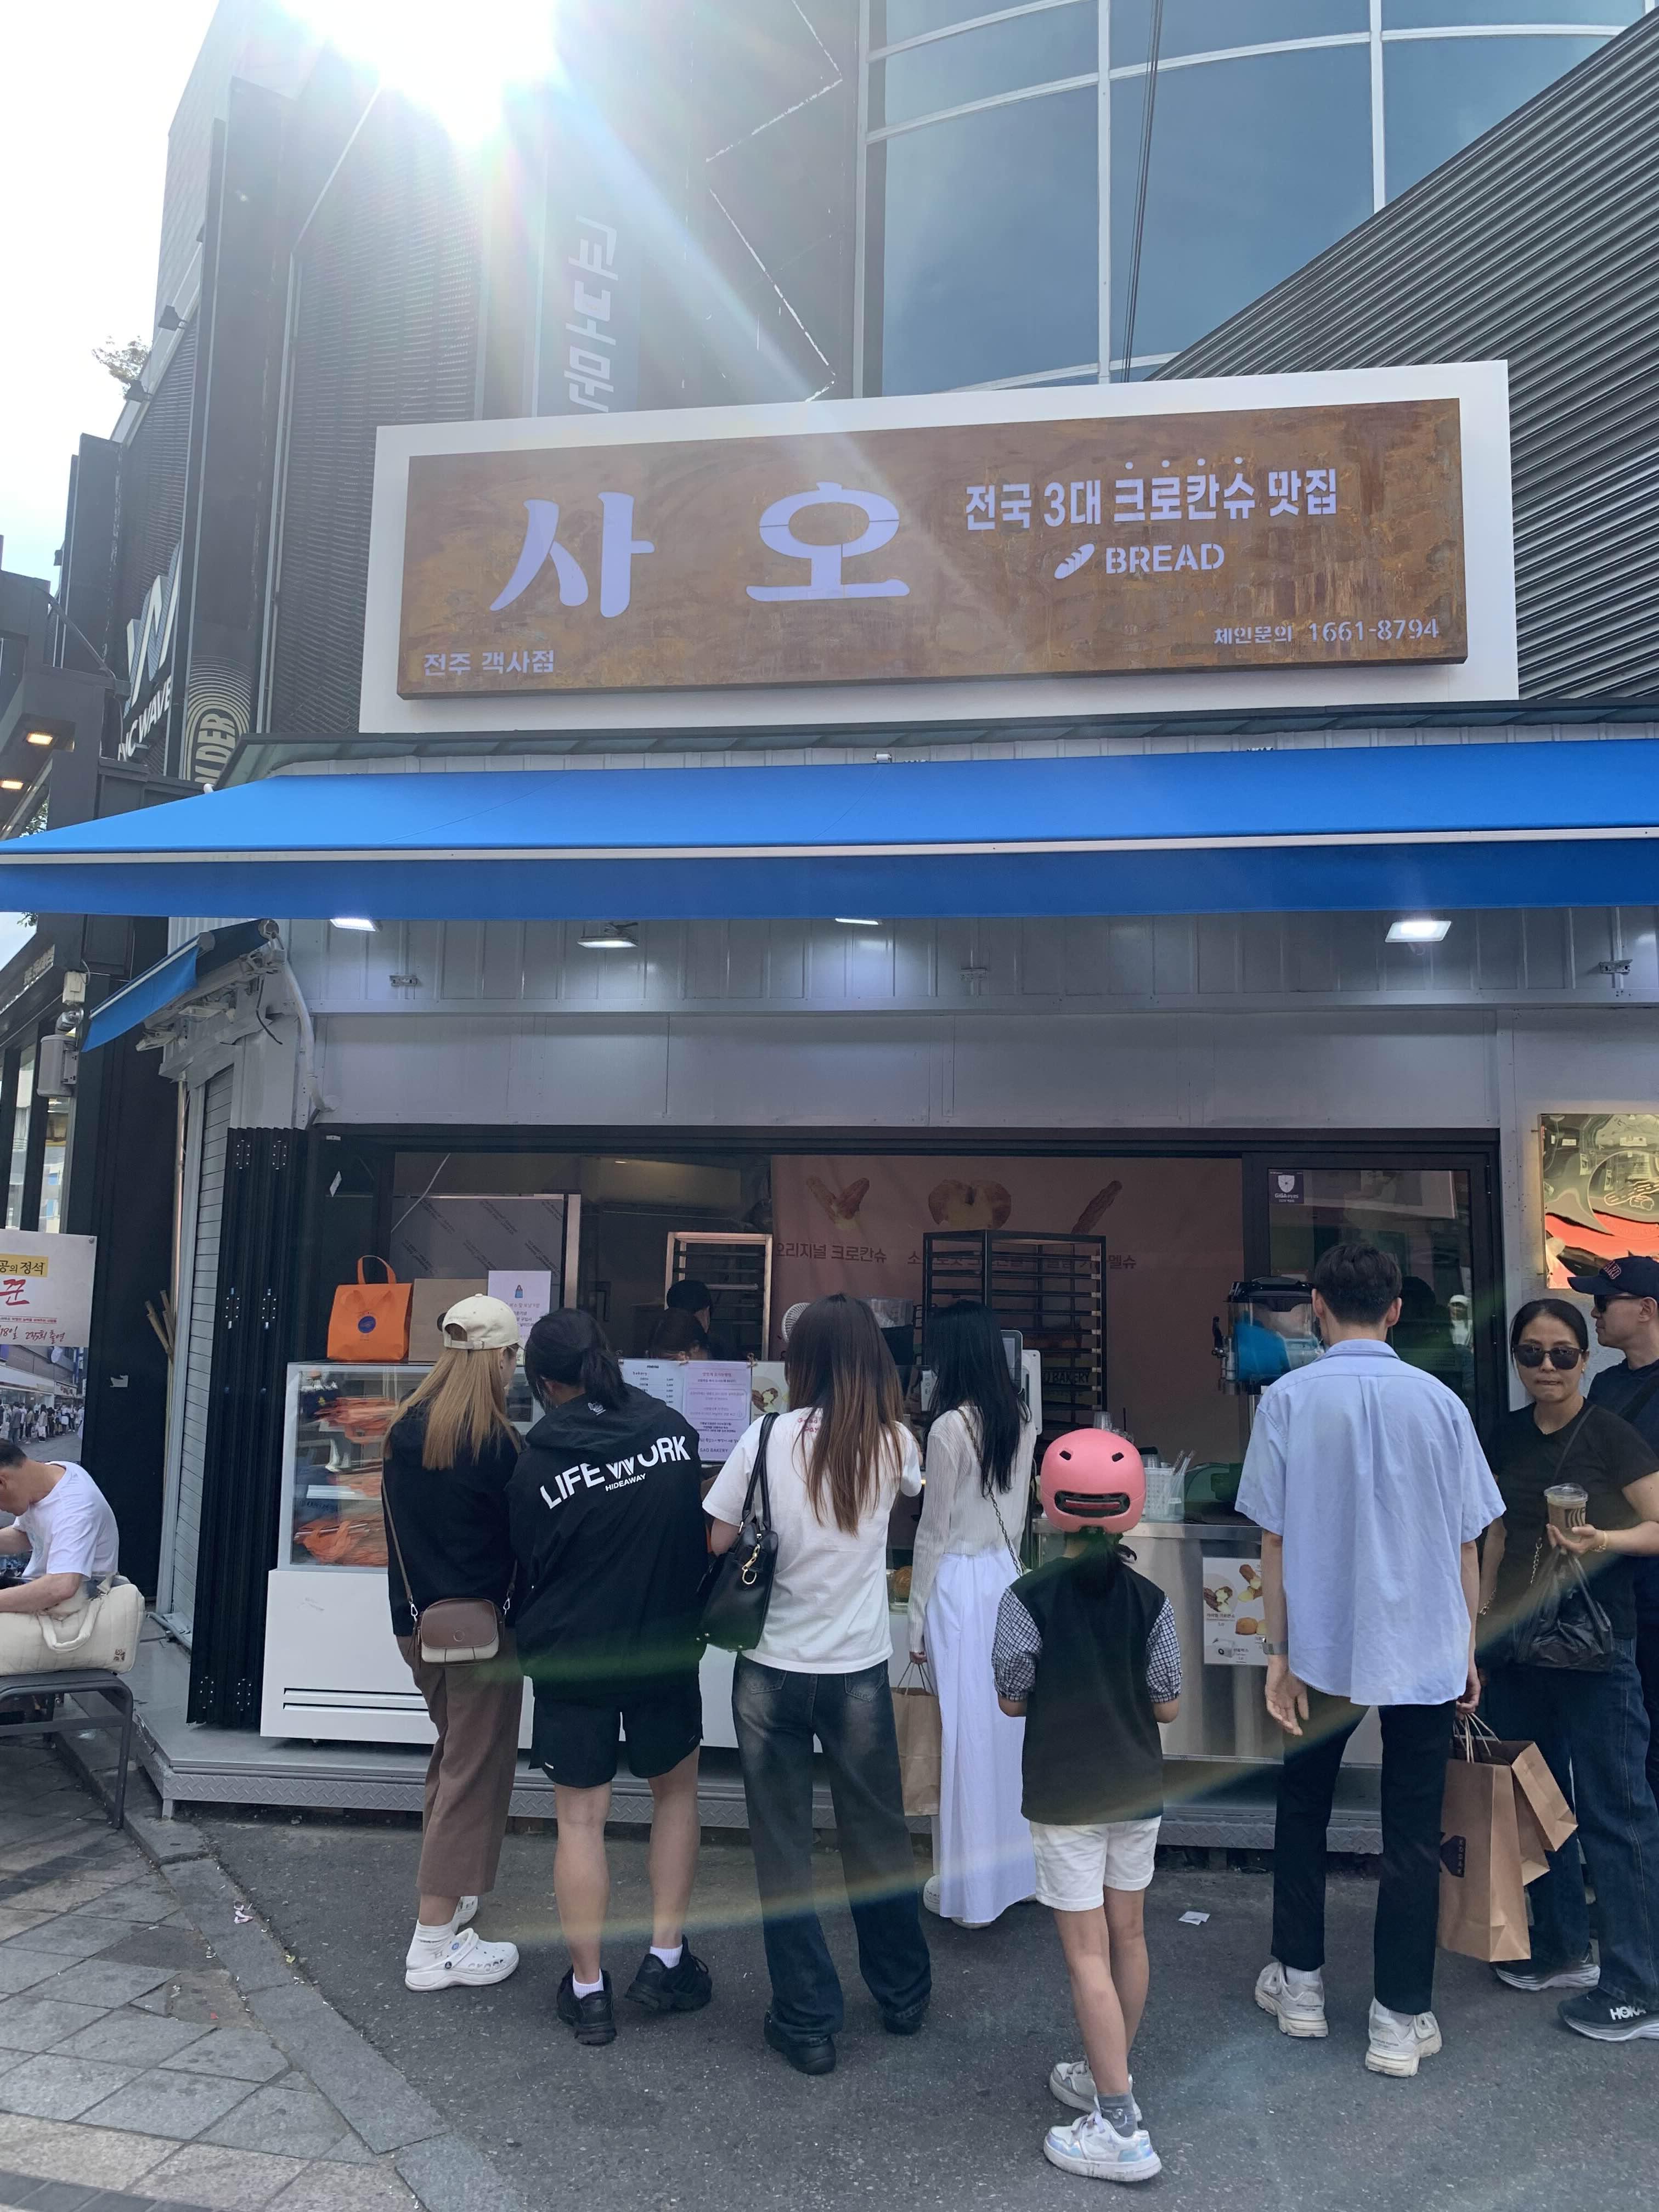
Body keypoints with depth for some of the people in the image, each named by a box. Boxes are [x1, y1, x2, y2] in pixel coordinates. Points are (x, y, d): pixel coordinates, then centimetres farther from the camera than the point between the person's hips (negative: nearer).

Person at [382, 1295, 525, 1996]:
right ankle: (436, 1943, 7)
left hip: (417, 1622, 7)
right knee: (476, 1772, 3)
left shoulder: (404, 1431, 1)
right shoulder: (498, 1443, -18)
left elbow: (398, 1523, 9)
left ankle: (448, 1893, 35)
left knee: (452, 1755, 24)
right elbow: (525, 1536, -11)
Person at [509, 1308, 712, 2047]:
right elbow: (703, 1535, 4)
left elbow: (530, 1565, -2)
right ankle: (665, 1959, 23)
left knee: (580, 1820, 11)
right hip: (665, 1649, 2)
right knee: (676, 1791, 22)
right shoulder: (673, 1428, -8)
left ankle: (588, 1990, 20)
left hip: (570, 1659, -2)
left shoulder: (537, 1465, -15)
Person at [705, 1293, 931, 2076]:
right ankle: (903, 1992, 36)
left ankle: (807, 2021, 21)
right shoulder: (893, 1443, -6)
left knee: (783, 1849, 12)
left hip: (772, 1669, -2)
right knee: (878, 1835, 19)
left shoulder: (770, 1438, -13)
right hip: (859, 1671, 2)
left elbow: (716, 1540, -9)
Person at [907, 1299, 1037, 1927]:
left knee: (966, 1732, 2)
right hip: (1008, 1572, 7)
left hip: (960, 1582, -7)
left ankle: (970, 1887, 13)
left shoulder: (950, 1429, -17)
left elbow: (934, 1532, -12)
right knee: (1007, 1722, 16)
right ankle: (1012, 1865, 29)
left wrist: (917, 1618, -4)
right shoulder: (1022, 1423, 3)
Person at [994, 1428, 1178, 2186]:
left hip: (1064, 1798, -4)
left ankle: (1120, 2127, 7)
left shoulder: (1027, 1600, -18)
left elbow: (1011, 1702, -11)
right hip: (1137, 1789, 4)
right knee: (1128, 1936, 18)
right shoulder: (1150, 1600, -10)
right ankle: (1110, 2074, 35)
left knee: (1087, 1954, 4)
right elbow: (1167, 1706, -4)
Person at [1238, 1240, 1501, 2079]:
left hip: (1323, 1648, 0)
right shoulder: (1438, 1401, -5)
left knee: (1302, 1812, 19)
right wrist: (1467, 1649, 11)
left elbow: (1275, 1538, -7)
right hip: (1424, 1650, 1)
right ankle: (1400, 2020, 18)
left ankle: (1300, 1981, 29)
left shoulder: (1288, 1398, -9)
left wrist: (1278, 1653, 0)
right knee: (1413, 1835, 11)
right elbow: (1466, 1542, 0)